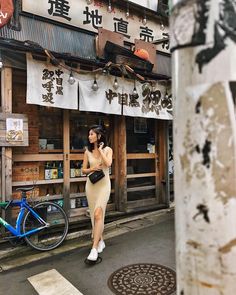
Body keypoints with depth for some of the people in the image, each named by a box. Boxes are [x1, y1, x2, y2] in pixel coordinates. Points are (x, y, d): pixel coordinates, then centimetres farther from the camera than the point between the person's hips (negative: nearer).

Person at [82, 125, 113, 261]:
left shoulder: (107, 149, -2)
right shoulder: (88, 152, 6)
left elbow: (108, 163, -21)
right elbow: (84, 170, 9)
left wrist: (100, 149, -12)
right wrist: (92, 169, -10)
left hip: (103, 184, -4)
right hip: (91, 184, 4)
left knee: (98, 214, -15)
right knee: (94, 215, 11)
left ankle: (94, 248, -12)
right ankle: (100, 241, 29)